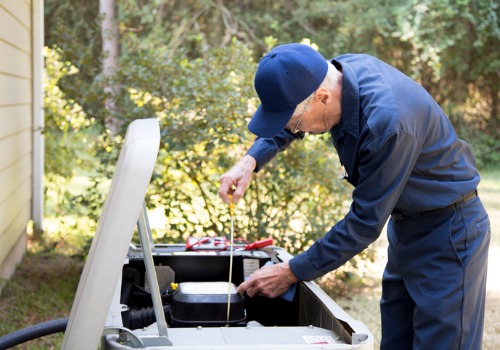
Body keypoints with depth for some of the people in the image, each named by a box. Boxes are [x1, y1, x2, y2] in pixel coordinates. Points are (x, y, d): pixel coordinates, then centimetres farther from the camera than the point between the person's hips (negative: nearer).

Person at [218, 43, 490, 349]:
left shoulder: (386, 121, -35)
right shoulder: (335, 72, -11)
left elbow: (365, 223, -26)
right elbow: (286, 114, 12)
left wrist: (292, 273, -19)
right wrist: (252, 160, -5)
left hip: (448, 233, -8)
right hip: (405, 222, 8)